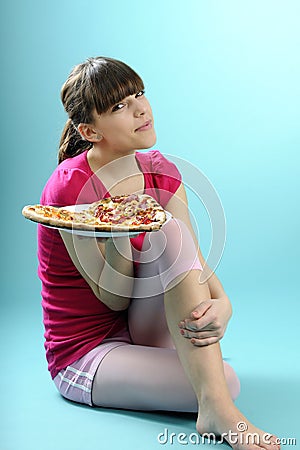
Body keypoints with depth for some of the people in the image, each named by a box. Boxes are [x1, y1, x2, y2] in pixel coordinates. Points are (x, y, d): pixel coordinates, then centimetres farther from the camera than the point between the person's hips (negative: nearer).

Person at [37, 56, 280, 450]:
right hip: (83, 354, -7)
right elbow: (115, 298, -16)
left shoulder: (161, 173, -2)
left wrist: (221, 303, -29)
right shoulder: (69, 188, -21)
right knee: (228, 381, -32)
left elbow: (195, 263, -7)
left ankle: (215, 404, -26)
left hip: (143, 329, 7)